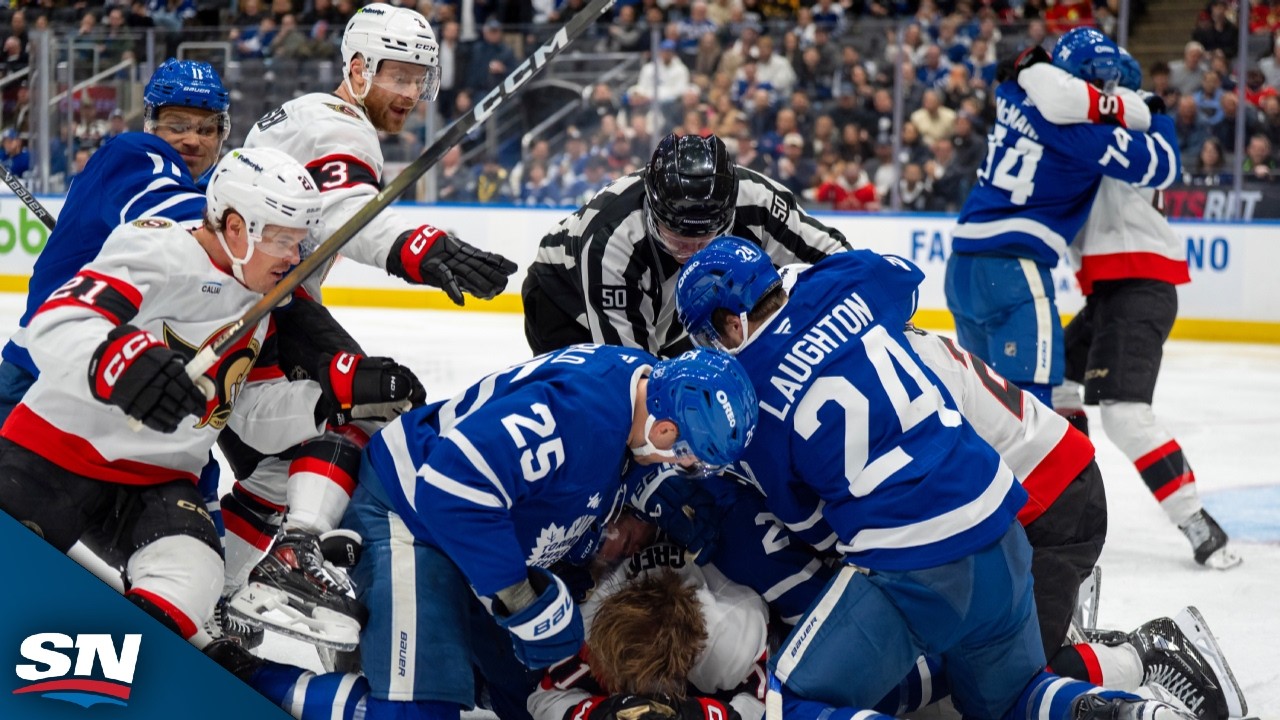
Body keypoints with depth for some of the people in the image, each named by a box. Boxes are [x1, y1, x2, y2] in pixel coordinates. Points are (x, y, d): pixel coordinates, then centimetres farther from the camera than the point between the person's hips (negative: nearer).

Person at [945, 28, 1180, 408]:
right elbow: (1161, 167, -6)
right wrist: (1159, 117, 11)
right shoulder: (1086, 127, -11)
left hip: (963, 262, 9)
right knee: (1029, 392, -12)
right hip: (1011, 266, -9)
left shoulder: (1015, 96, 9)